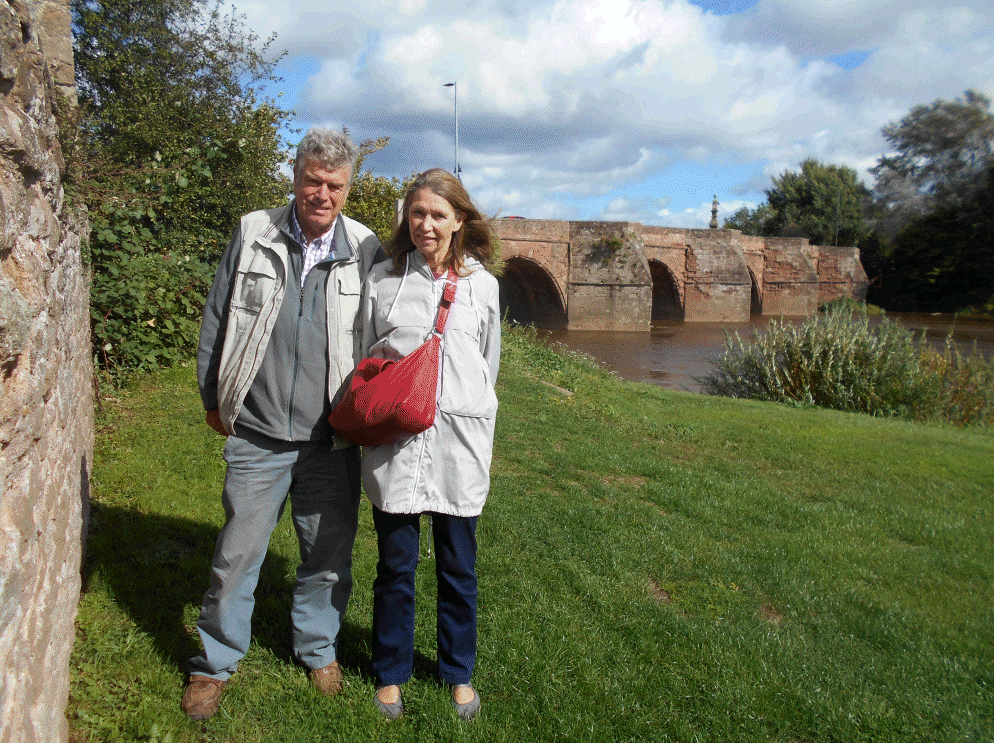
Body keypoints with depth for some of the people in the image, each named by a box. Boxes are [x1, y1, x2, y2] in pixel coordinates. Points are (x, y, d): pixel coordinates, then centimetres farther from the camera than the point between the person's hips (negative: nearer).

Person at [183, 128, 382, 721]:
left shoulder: (366, 251, -1)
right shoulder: (253, 234, 0)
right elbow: (217, 321, 8)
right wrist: (213, 399, 10)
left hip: (332, 441, 0)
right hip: (256, 436, 0)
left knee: (328, 555, 14)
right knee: (237, 555, 10)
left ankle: (319, 649, 38)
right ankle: (216, 663, 33)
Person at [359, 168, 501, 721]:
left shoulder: (483, 285, 6)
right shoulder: (382, 279, 4)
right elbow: (362, 356, 12)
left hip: (459, 446, 1)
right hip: (395, 445, 0)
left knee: (459, 567, 12)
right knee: (396, 565, 10)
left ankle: (459, 671, 34)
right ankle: (392, 672, 32)